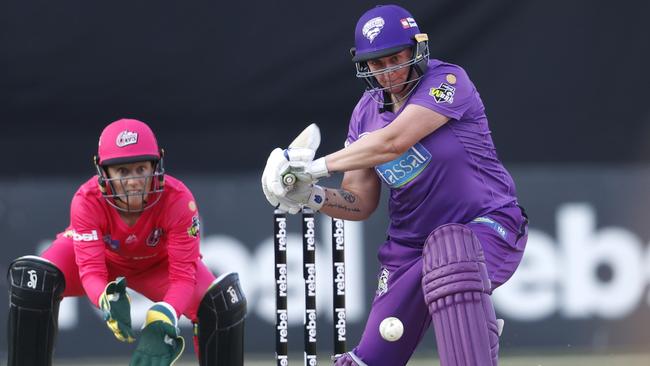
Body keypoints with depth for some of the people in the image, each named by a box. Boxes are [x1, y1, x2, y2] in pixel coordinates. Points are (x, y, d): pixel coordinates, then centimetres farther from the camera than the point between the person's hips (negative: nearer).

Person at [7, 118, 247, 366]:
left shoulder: (177, 199, -35)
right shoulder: (87, 200, -35)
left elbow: (183, 274, -36)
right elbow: (91, 270, -36)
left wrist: (161, 324, -54)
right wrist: (107, 301, -61)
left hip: (159, 264, 0)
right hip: (103, 257, 0)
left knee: (223, 302, -24)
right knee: (34, 279, -29)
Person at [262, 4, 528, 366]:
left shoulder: (448, 81, -16)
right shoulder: (367, 112, 4)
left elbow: (393, 142, -29)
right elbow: (360, 203, 7)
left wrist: (316, 166, -25)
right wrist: (311, 195, -13)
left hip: (488, 227, -6)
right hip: (411, 241, 6)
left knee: (450, 246, -41)